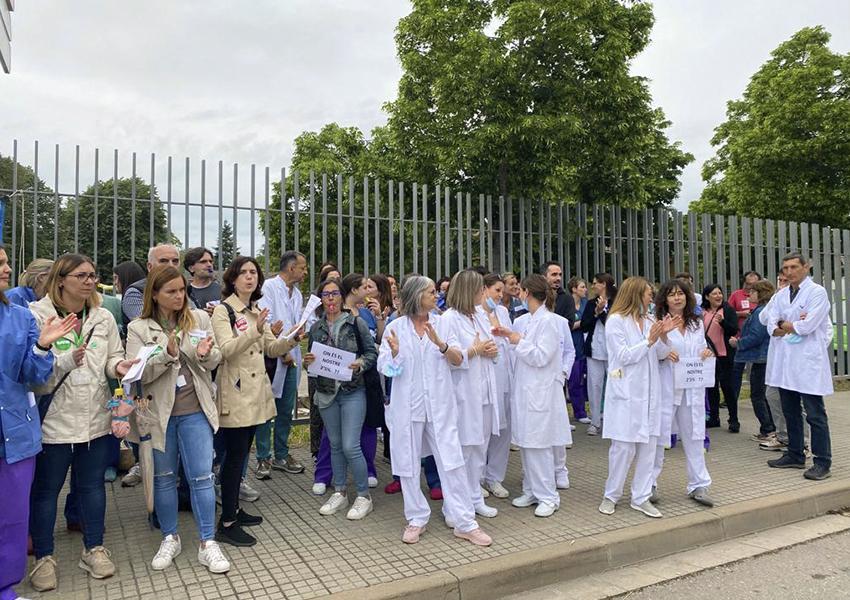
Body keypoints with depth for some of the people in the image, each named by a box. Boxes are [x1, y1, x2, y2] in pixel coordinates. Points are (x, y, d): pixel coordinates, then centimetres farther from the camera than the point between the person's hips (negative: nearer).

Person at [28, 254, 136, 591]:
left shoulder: (103, 317, 4)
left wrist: (118, 367, -10)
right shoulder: (37, 316, -10)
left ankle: (94, 549, 31)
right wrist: (65, 361, -29)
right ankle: (43, 557, 27)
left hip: (96, 417, 4)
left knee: (92, 484, 15)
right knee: (45, 488, 10)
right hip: (54, 418, -4)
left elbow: (113, 357, 12)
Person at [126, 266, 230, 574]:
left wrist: (205, 354, -19)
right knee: (164, 478, 14)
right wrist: (167, 354, -26)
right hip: (159, 413, 0)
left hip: (195, 410, 0)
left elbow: (214, 360, 4)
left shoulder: (199, 318, 2)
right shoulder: (139, 328, -2)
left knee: (201, 477, 1)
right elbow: (137, 374, -10)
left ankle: (208, 543, 11)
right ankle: (170, 538, 31)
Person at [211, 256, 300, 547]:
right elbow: (227, 349, -21)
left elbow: (271, 349, 12)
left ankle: (233, 509, 28)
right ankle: (226, 524, 4)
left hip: (255, 392, 7)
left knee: (241, 455, 16)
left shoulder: (257, 311, 14)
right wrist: (256, 330, -33)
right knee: (234, 456, -4)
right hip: (235, 394, -7)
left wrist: (292, 339, -6)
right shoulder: (222, 311, -9)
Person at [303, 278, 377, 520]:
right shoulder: (316, 328, 6)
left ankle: (364, 496, 11)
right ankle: (339, 493, 28)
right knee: (335, 445, 14)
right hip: (326, 392, 4)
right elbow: (311, 359, 13)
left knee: (350, 446, -7)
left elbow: (372, 352, -1)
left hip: (352, 392, -4)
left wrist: (361, 363, -20)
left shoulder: (356, 323, -4)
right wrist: (307, 361, -9)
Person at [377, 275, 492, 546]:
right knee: (408, 463, 8)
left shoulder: (441, 323, 4)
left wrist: (440, 343, -20)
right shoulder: (396, 327, -1)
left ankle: (464, 523, 10)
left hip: (439, 404, 1)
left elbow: (458, 360, -2)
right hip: (408, 405, -1)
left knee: (452, 461, 0)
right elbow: (384, 367, -2)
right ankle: (416, 519, 24)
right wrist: (394, 352, -23)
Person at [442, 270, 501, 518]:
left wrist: (492, 351, -2)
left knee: (480, 447, 14)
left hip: (485, 392, 8)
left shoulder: (481, 317, 12)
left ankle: (475, 498, 26)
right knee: (463, 449, -1)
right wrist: (474, 351, -14)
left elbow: (493, 349, 19)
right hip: (464, 394, -8)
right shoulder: (449, 318, -11)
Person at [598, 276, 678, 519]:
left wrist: (663, 335, -5)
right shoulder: (616, 321, -5)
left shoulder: (648, 322, 12)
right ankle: (611, 495, 13)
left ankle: (641, 497, 15)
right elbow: (624, 356, -11)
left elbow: (661, 354, 11)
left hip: (649, 392, 6)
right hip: (626, 392, -6)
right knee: (624, 446, -4)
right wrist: (649, 341, -12)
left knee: (648, 445, 6)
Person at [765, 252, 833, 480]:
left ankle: (822, 462, 8)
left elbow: (806, 326, -16)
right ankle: (795, 455, 26)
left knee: (815, 414, -1)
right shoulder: (781, 295, 13)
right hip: (785, 360, 7)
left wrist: (784, 325, -1)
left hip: (808, 361, -7)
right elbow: (772, 327, 6)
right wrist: (794, 326, -10)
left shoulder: (817, 292, -7)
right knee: (790, 412, 15)